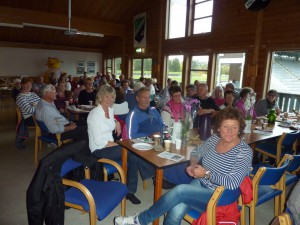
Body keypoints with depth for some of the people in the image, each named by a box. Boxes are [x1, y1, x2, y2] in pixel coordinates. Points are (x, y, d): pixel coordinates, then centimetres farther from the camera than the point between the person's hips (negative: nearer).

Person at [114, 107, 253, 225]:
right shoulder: (214, 139, 1)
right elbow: (196, 152, 15)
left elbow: (233, 183, -20)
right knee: (175, 214, -24)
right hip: (199, 184, 5)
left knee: (180, 190, -27)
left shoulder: (244, 151, -14)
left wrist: (207, 173, -20)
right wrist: (192, 165, -5)